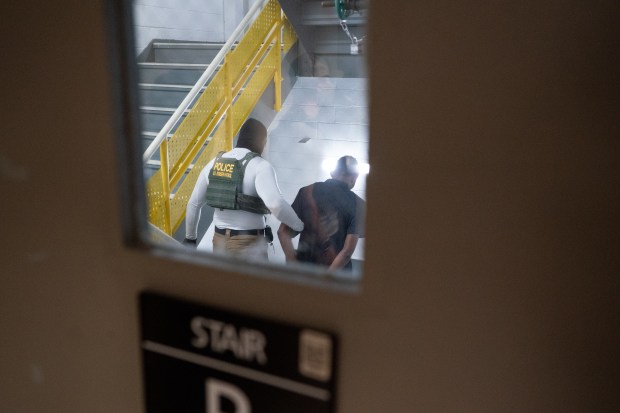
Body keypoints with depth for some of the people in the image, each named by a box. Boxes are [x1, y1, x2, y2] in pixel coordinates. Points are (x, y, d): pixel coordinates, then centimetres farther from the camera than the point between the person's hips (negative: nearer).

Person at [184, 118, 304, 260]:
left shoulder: (214, 163, 6)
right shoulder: (260, 166, -13)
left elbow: (193, 204, 10)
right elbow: (276, 204, -28)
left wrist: (190, 237, 21)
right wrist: (300, 226, -14)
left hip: (220, 239, 6)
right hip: (249, 243, -5)